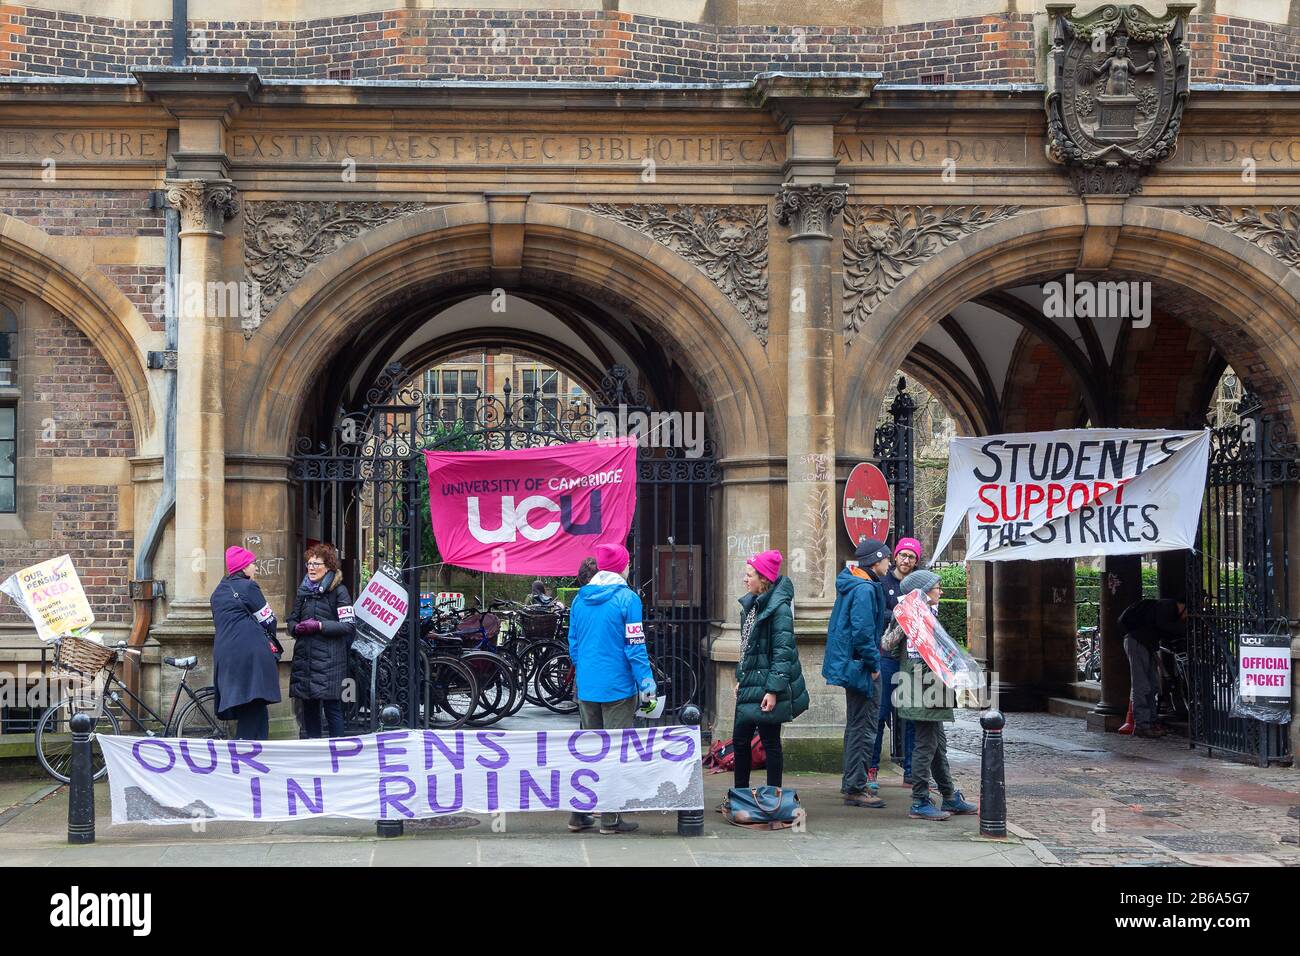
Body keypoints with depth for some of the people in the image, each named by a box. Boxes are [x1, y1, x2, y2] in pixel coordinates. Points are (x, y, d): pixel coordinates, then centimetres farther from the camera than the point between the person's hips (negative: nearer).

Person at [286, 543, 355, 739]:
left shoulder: (338, 591, -3)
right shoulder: (303, 591, 16)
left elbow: (349, 626, -9)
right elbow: (291, 620, 23)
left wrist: (319, 625, -15)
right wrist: (296, 627, -1)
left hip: (329, 660, -6)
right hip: (304, 657, 6)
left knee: (332, 707, -6)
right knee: (309, 708, 9)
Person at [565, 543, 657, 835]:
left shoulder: (580, 599, 7)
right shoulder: (627, 599, -11)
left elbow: (573, 645, 13)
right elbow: (635, 647, -13)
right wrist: (647, 685, -8)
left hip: (586, 688, 6)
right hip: (618, 688, -6)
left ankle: (579, 814, 16)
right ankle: (610, 818, 3)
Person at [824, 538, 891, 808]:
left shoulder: (850, 584, 13)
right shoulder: (865, 589, -19)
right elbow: (863, 631, -24)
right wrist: (873, 665, -16)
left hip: (848, 662, 11)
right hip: (860, 664, -11)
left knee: (856, 725, 19)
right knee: (863, 727, -6)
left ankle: (852, 782, 27)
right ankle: (855, 788, -4)